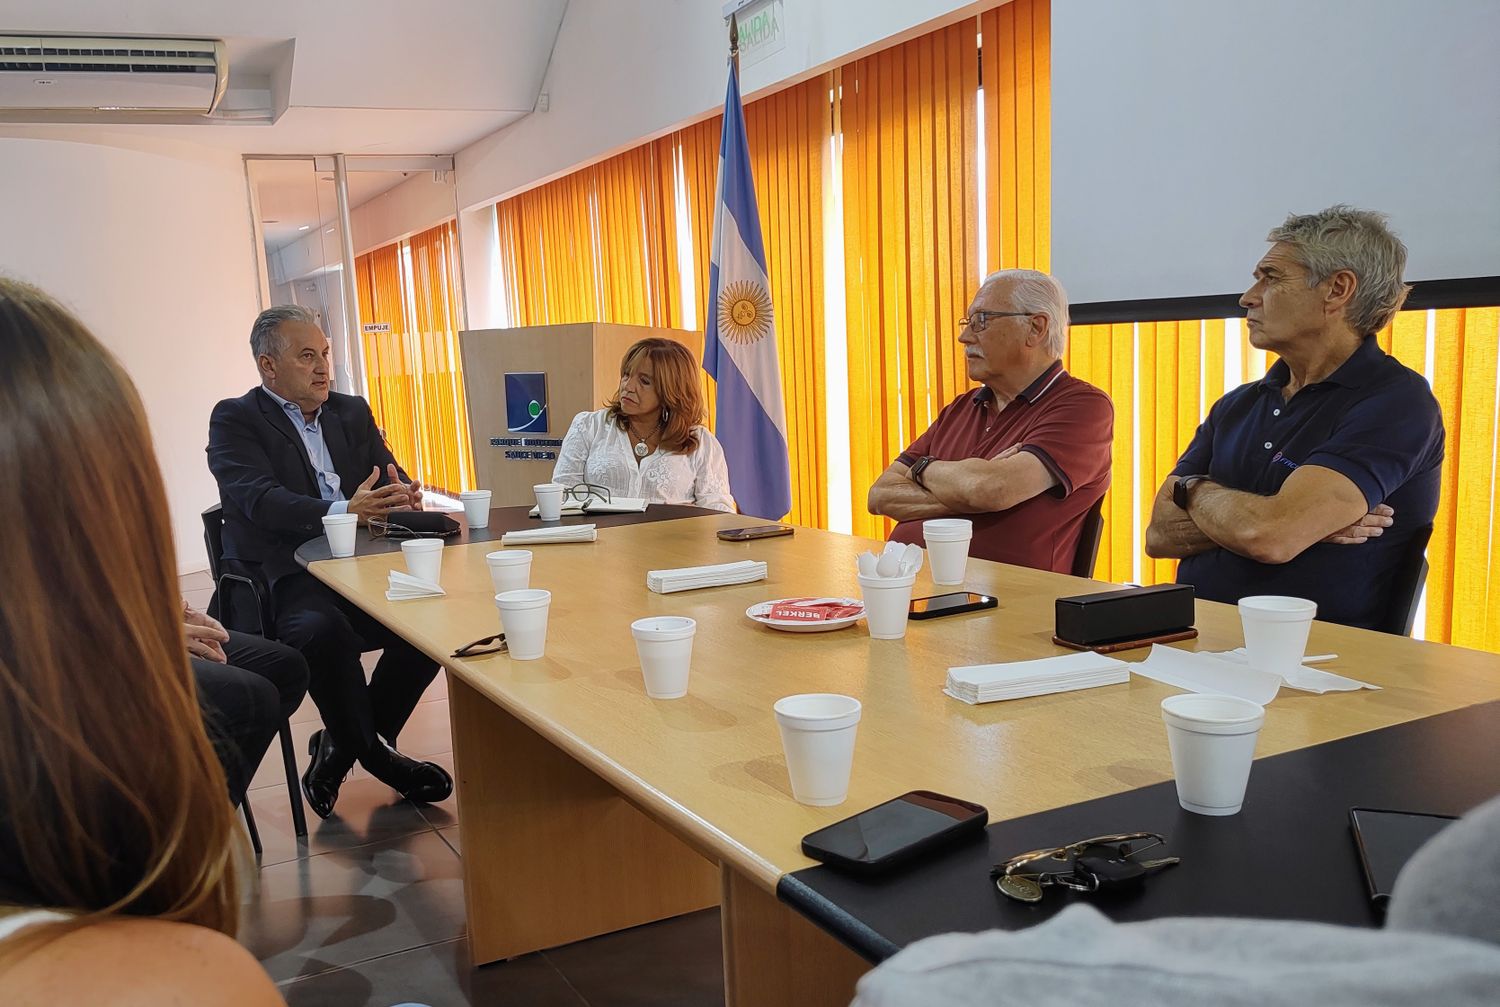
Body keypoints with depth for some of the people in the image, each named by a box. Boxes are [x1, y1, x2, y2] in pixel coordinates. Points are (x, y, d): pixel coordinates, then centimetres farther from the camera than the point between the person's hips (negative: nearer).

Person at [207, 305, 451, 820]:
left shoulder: (352, 411, 19)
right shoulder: (235, 420, 1)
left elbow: (390, 479, 11)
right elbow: (260, 500, -16)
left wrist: (403, 495, -17)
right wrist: (343, 511, -33)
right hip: (282, 580, -5)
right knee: (322, 629, -36)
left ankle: (343, 744, 0)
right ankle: (373, 751, -9)